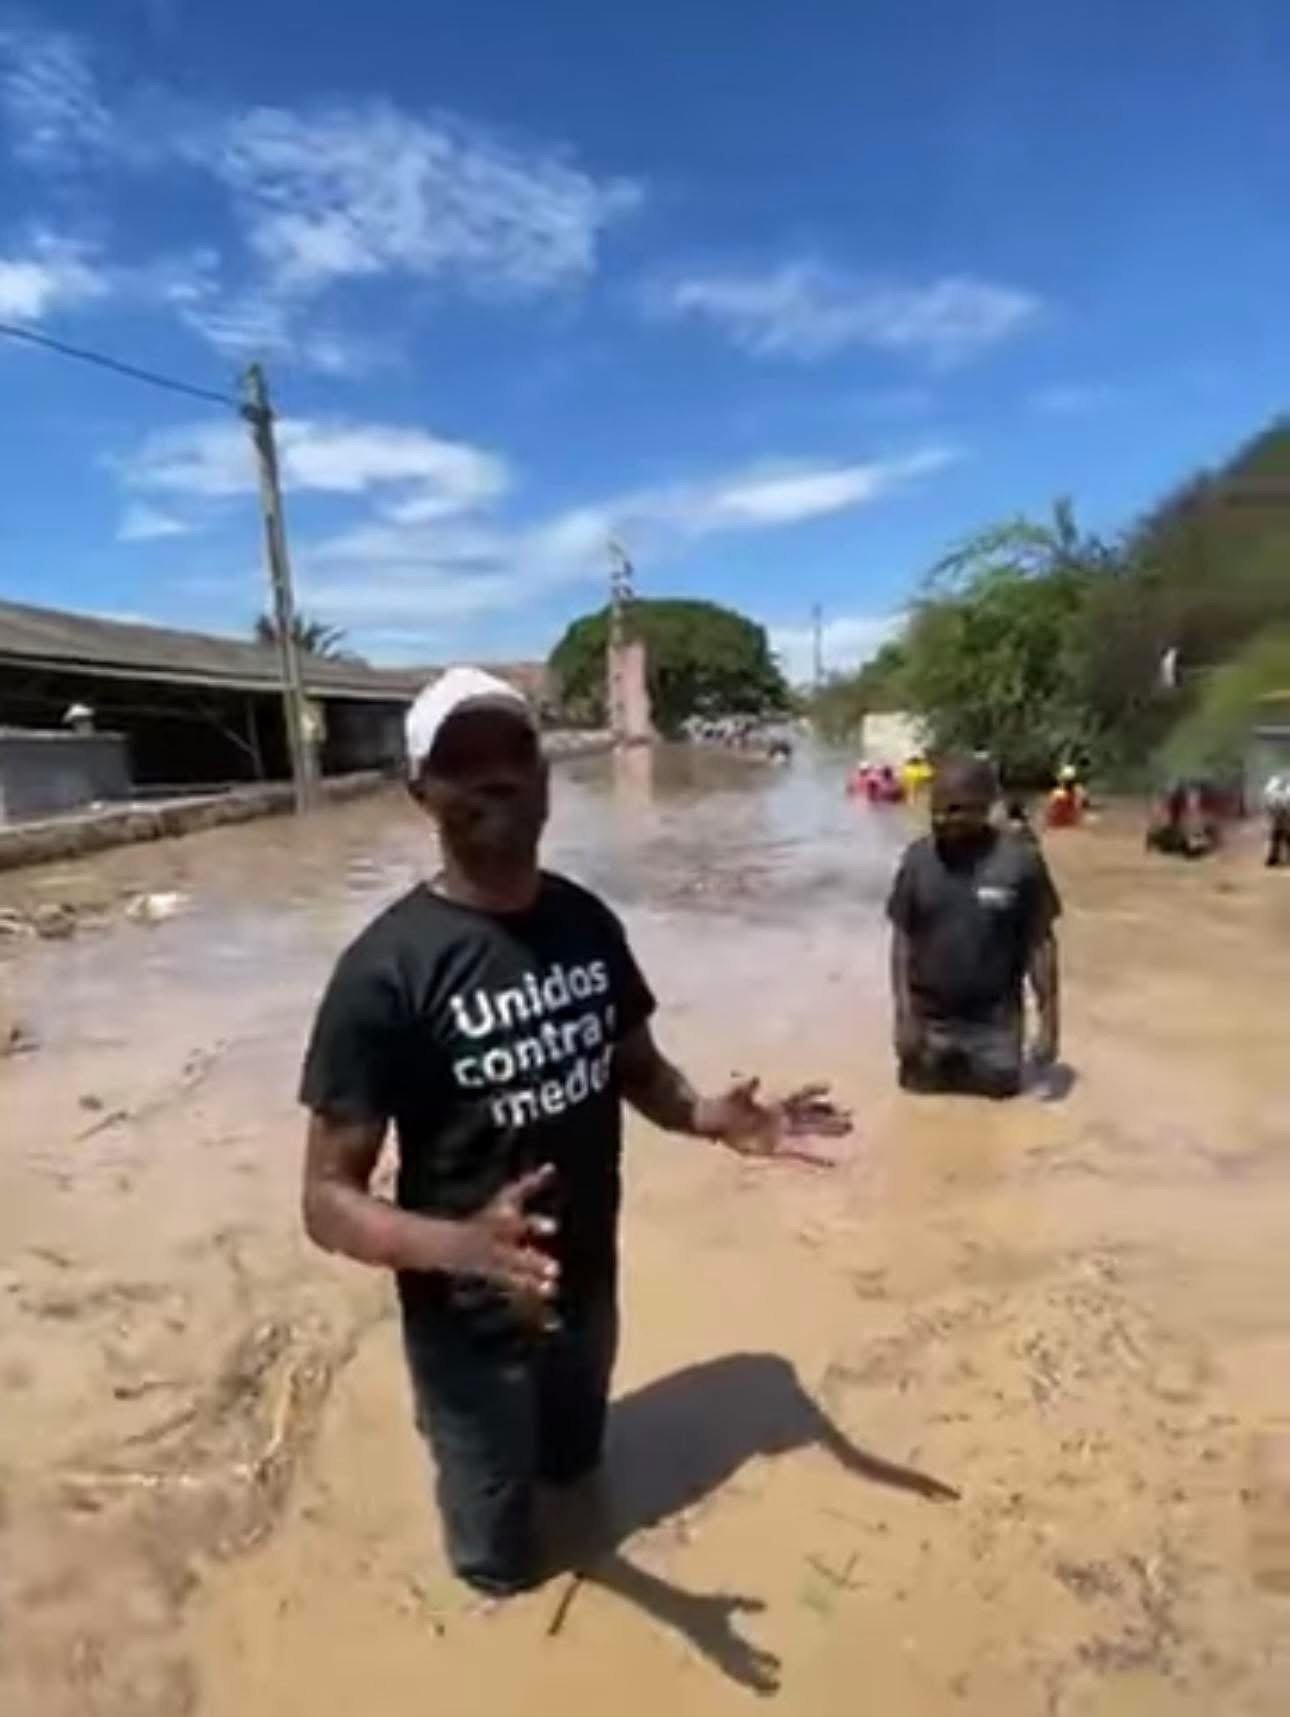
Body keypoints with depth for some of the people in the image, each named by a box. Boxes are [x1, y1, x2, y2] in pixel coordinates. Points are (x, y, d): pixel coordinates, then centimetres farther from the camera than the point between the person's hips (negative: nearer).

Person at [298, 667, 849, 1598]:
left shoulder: (587, 922, -8)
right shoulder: (388, 966, -25)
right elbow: (330, 1196, -21)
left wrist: (717, 1118, -15)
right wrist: (461, 1248, -39)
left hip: (589, 1291, 5)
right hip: (472, 1326, -5)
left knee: (578, 1470, 32)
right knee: (502, 1565, 20)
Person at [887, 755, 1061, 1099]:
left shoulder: (1020, 861, -14)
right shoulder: (918, 858, -8)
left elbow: (1040, 944, -6)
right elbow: (902, 939, -3)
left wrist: (1049, 1021, -6)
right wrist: (904, 1015, -7)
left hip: (994, 1023, -1)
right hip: (928, 1019, 2)